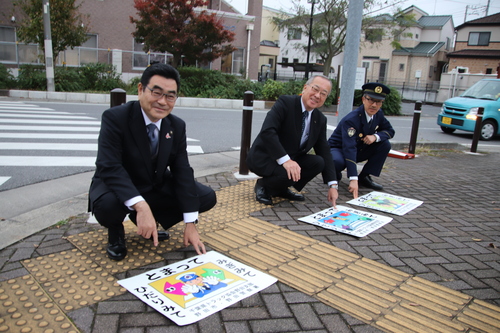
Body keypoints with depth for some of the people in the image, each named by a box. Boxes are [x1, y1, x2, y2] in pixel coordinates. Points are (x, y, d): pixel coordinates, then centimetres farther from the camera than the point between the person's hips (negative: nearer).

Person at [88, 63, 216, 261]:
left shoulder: (177, 126, -8)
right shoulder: (115, 118, -22)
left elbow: (183, 172, -11)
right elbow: (109, 168, -33)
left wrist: (190, 224, -16)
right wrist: (141, 206, -47)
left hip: (158, 188, 5)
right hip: (119, 188, -5)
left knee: (207, 197, -8)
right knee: (106, 205, -38)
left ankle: (150, 223, 10)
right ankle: (116, 231, 1)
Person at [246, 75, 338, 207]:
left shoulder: (320, 120, 2)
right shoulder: (285, 103, -17)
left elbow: (324, 152, 3)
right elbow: (267, 131, -30)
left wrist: (333, 185, -6)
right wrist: (285, 160, -38)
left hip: (289, 160, 7)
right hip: (263, 158, -7)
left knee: (318, 162, -14)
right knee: (291, 174, -32)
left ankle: (282, 189, 4)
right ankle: (263, 185, 0)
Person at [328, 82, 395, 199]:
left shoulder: (378, 114, -8)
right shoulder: (351, 120, -31)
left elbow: (390, 131, 2)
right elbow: (349, 149, -39)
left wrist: (375, 136, -24)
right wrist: (353, 179, -47)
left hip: (360, 149, 7)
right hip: (338, 149, -7)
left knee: (385, 145, -12)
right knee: (337, 162, -40)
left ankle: (365, 177, -5)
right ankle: (334, 175, -2)